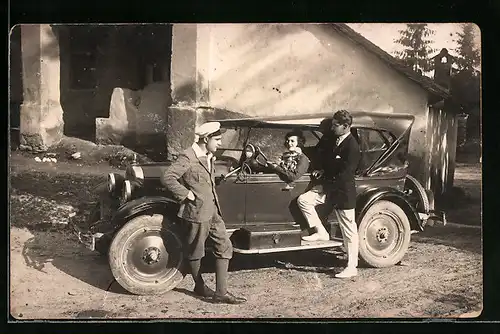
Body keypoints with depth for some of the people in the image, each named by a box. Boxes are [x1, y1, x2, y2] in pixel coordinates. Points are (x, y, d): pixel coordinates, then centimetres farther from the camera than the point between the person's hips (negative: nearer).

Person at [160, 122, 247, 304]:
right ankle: (199, 286, 31)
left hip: (213, 211, 9)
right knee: (195, 252, 10)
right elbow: (167, 177, -23)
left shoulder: (209, 156, 11)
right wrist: (186, 194, -19)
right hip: (197, 212, -9)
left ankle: (221, 292, 9)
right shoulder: (188, 157, -17)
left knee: (225, 247, 5)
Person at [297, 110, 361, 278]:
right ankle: (321, 232, 3)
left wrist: (325, 185, -13)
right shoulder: (333, 139, 5)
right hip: (328, 186, 8)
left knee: (349, 231, 1)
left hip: (343, 191, -8)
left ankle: (351, 267, 11)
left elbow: (344, 175, -22)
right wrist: (323, 170, 4)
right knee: (303, 200, -10)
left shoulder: (352, 146, -21)